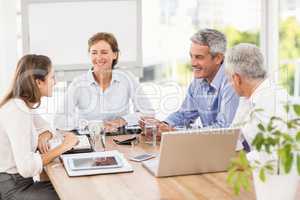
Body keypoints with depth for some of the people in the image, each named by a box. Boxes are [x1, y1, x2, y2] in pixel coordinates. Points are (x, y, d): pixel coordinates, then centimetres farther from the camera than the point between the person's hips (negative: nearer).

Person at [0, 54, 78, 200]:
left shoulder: (25, 105, 4)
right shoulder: (16, 112, -25)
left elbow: (45, 128, 21)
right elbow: (26, 167, -32)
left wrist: (42, 138, -2)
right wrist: (62, 147, -21)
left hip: (21, 181, 9)